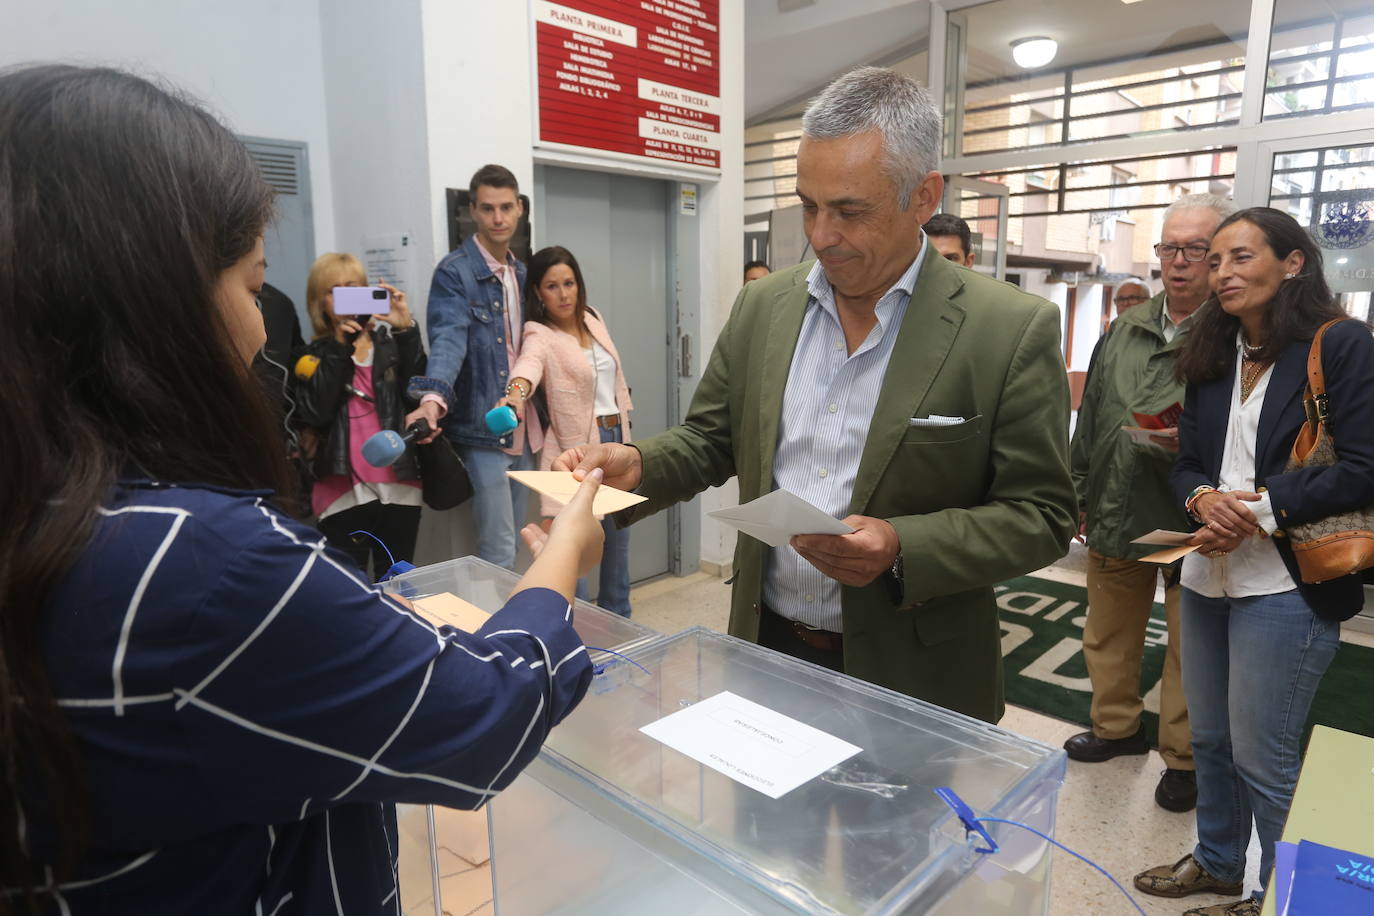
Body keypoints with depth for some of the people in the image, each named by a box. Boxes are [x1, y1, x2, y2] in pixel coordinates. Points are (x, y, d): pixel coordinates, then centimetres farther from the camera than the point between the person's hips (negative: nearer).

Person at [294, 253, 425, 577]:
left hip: (399, 485, 1)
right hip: (345, 491, -1)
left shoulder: (390, 341, 10)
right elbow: (315, 414, -11)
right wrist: (338, 348, -10)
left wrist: (407, 331, -17)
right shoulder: (315, 355, 7)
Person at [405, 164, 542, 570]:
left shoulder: (522, 273, 12)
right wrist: (433, 398, -43)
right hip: (483, 429, -7)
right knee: (499, 553, -3)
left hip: (524, 429, 7)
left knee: (515, 546, 17)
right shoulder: (454, 272, -10)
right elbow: (448, 339, -24)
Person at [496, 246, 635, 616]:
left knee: (618, 535, 16)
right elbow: (529, 364, -37)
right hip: (577, 449, -7)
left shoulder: (593, 320, 7)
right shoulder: (540, 336, -13)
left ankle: (617, 618, 33)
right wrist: (516, 393, -58)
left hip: (616, 438, 7)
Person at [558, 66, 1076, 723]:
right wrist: (636, 465, -13)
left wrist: (902, 548, -25)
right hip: (764, 646, 4)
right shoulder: (763, 305, 0)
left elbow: (1039, 515, -10)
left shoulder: (1013, 332, -13)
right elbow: (709, 440, 7)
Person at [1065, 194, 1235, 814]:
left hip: (1192, 524, -5)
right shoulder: (1125, 330, 9)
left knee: (1189, 649, 9)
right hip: (1116, 514, 6)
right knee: (1108, 634, 19)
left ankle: (1183, 757, 29)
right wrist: (1081, 493, 14)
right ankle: (1116, 726, 40)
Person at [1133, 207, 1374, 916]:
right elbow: (1185, 462, 10)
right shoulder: (1213, 356, 12)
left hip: (1282, 585, -6)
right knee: (1210, 738, 19)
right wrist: (1204, 500, -11)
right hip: (1207, 574, 7)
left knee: (1262, 759, 5)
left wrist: (1260, 507, -19)